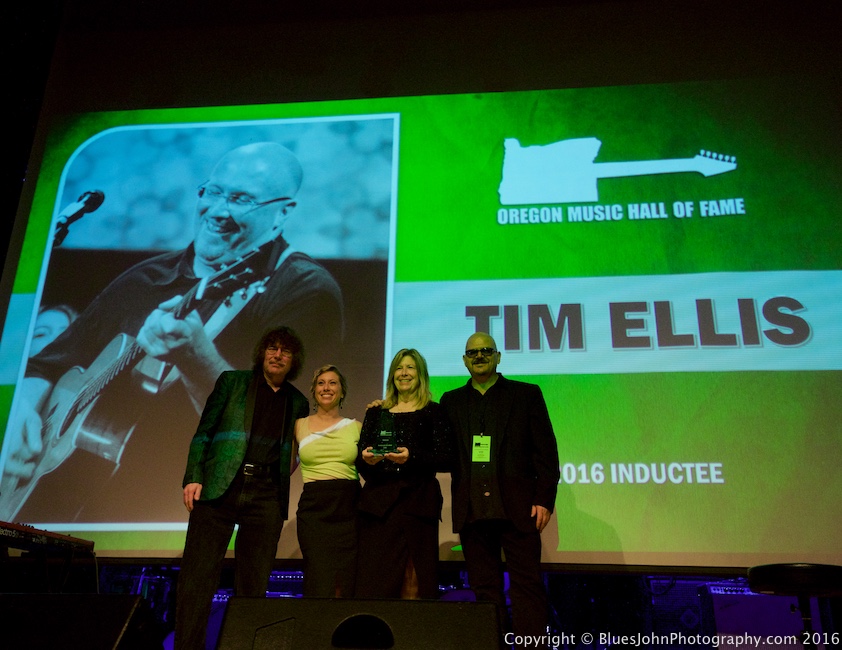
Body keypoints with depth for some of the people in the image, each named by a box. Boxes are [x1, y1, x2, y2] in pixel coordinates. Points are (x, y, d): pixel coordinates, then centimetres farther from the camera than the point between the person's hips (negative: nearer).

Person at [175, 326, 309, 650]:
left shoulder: (297, 402, 15)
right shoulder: (232, 381, 10)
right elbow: (204, 431, 5)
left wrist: (281, 495, 7)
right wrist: (193, 477, -6)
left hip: (266, 496, 2)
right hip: (219, 487, -2)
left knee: (253, 584, 4)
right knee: (198, 576, -5)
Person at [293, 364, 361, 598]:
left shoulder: (355, 427, 12)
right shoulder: (300, 425, 11)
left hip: (349, 510, 1)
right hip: (314, 509, -1)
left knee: (344, 587, -1)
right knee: (320, 585, -8)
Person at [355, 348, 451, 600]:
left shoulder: (433, 412, 7)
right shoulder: (376, 413, 17)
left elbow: (446, 461, -2)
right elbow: (358, 460, 14)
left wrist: (412, 457, -16)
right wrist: (366, 459, -8)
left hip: (416, 501, -3)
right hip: (378, 501, 3)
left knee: (413, 583, -5)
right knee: (372, 579, -2)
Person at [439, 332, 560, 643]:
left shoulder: (527, 394, 8)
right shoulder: (451, 401, 16)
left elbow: (545, 450, 2)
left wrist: (544, 499, -6)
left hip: (517, 507, -2)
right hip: (472, 509, 3)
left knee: (527, 585, -3)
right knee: (484, 588, 7)